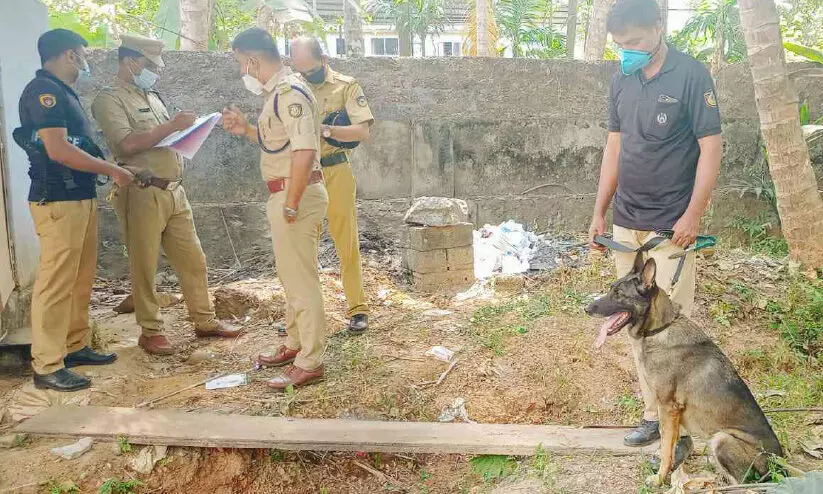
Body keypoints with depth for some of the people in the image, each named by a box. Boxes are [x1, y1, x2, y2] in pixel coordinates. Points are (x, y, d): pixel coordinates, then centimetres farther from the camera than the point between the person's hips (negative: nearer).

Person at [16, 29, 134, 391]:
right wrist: (112, 170, -14)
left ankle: (75, 346, 26)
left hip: (80, 197, 10)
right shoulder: (43, 91, -12)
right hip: (58, 201, -10)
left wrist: (107, 168, 14)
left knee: (80, 281, 15)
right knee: (56, 283, -6)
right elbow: (58, 150, -20)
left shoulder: (63, 92, 18)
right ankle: (47, 367, 1)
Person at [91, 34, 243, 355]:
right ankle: (150, 331, 14)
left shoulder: (152, 96, 20)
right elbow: (126, 145, -19)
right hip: (142, 193, -7)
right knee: (144, 266, 2)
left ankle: (205, 320, 21)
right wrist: (172, 126, -19)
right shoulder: (109, 100, -5)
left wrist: (186, 132, 6)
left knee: (193, 259, 9)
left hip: (174, 190, 8)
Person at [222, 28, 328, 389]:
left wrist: (291, 204, -24)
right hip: (285, 194, 11)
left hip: (296, 194, -11)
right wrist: (246, 129, 14)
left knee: (301, 278, -4)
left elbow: (304, 150, -26)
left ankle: (310, 362, 5)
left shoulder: (290, 92, -17)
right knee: (290, 275, 18)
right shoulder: (278, 92, 15)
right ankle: (295, 344, 32)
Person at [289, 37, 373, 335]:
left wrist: (325, 129, -23)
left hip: (335, 174, -4)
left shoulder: (346, 87, 0)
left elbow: (362, 131, -11)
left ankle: (358, 310, 9)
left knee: (347, 244, 0)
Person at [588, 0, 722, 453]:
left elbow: (711, 147, -9)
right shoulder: (622, 80, 9)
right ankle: (653, 412, 21)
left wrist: (692, 215, -14)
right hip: (626, 223, 6)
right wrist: (599, 211, 12)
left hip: (671, 226, -6)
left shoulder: (691, 75, -8)